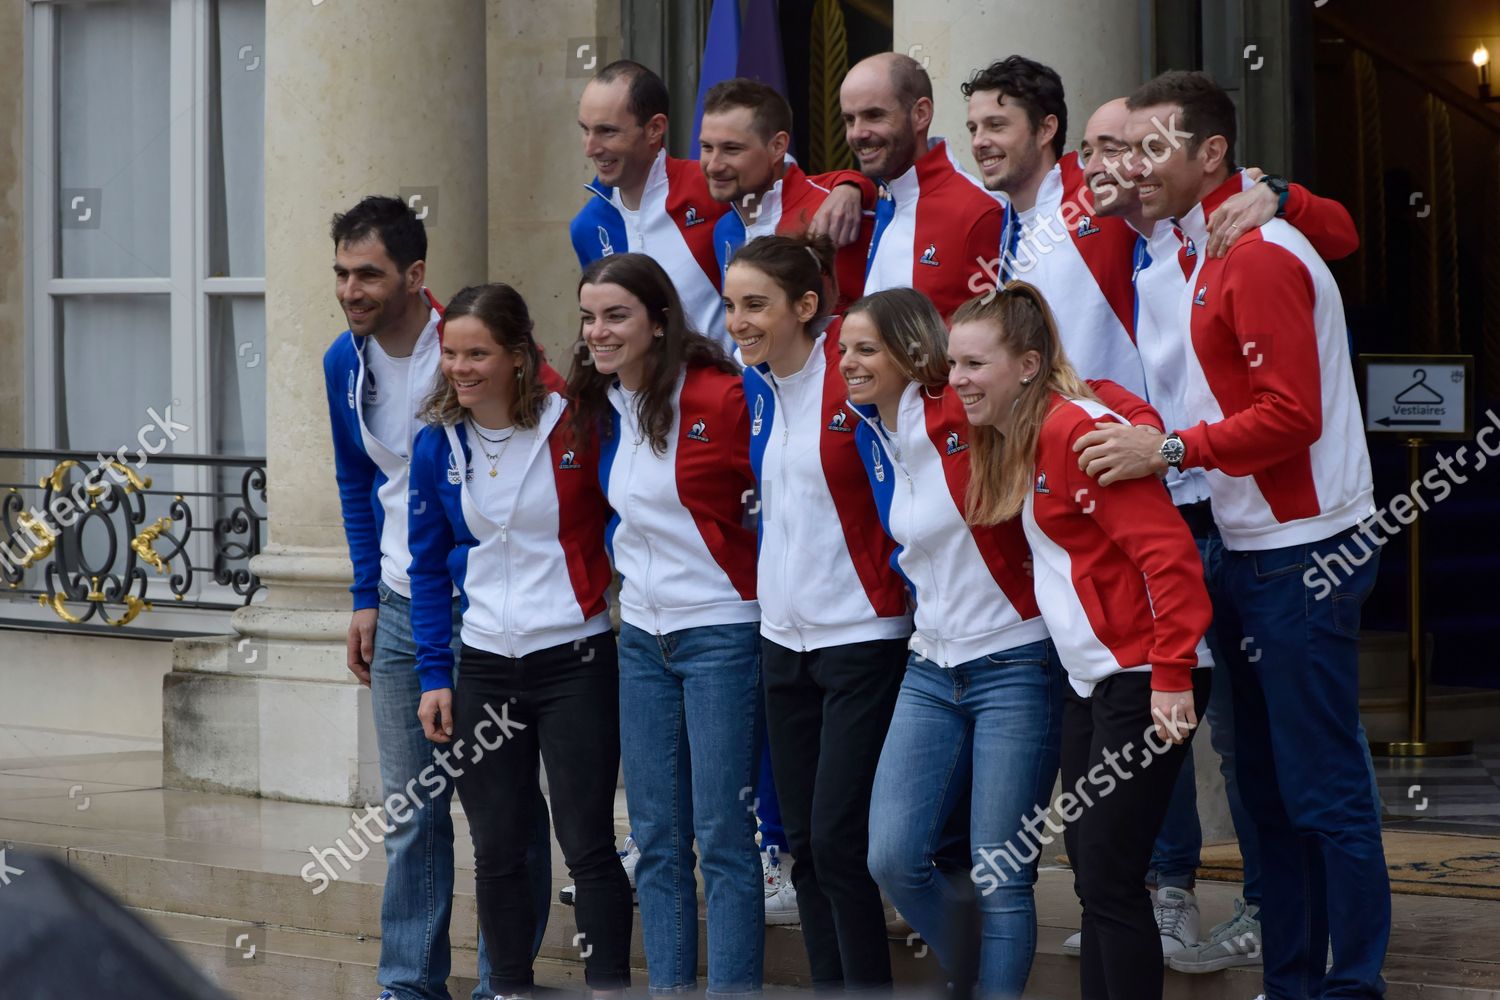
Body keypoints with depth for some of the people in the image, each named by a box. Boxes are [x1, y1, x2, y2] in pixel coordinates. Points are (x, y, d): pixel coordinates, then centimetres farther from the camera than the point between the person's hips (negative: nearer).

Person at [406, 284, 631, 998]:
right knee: (496, 850, 7)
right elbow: (428, 569, 10)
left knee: (588, 843, -3)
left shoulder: (577, 428, -9)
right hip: (484, 666, 4)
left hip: (576, 662, -4)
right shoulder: (437, 445, 3)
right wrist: (434, 675, 6)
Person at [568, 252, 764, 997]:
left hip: (719, 634, -7)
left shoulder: (718, 398, -15)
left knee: (722, 836, -6)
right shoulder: (600, 408, 8)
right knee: (656, 838, 8)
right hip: (642, 635, 7)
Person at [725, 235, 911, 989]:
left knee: (839, 840, -9)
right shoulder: (752, 390, 8)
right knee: (804, 842, 9)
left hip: (861, 636, -7)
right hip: (785, 636, 7)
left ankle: (868, 988, 1)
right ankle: (829, 985, 17)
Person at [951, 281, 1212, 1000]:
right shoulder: (1011, 442, 13)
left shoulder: (1075, 429, -16)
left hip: (1142, 681, -10)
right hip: (1091, 678, 10)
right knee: (1090, 868, 11)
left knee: (1109, 878, -8)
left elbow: (1167, 551, -22)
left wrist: (1171, 676, -23)